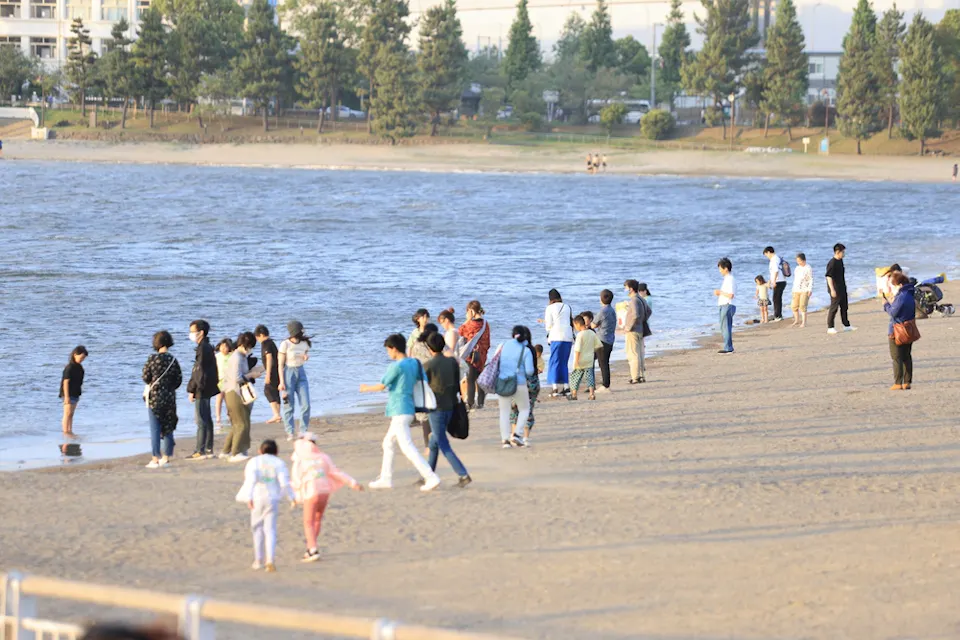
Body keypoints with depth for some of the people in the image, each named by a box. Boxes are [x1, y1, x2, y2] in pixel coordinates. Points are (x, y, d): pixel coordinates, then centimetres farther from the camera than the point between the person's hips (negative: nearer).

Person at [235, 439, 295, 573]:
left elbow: (250, 480, -9)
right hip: (272, 499, 0)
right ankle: (270, 560, -16)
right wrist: (291, 497, 7)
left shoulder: (253, 461, 5)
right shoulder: (279, 463, 6)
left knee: (258, 528, 14)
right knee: (270, 530, -1)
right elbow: (284, 481, -3)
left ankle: (259, 560, 18)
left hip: (257, 498, 0)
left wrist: (249, 497, -17)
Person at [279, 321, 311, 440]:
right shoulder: (285, 344, -13)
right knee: (289, 406, -1)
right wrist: (281, 382, -13)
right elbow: (281, 364, -9)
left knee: (306, 405, -1)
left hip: (301, 373, 5)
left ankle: (303, 432, 9)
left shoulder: (305, 343, 1)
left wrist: (306, 356, -5)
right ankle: (290, 433, 6)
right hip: (288, 373, -5)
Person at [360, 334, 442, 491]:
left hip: (399, 411, -10)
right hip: (409, 409, 10)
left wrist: (366, 388, 10)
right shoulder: (415, 363, 8)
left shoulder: (397, 366, -15)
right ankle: (386, 478, 25)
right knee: (388, 443, 20)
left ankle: (431, 477, -19)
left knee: (407, 447, -11)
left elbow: (381, 386, -8)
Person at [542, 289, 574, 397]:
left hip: (557, 337, -5)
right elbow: (572, 322, 13)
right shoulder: (567, 307, 12)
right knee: (564, 363, 12)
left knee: (555, 362, -2)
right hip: (568, 337, 5)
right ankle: (563, 387, 12)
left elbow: (548, 325, -3)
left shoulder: (550, 308, -3)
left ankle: (556, 389, -9)